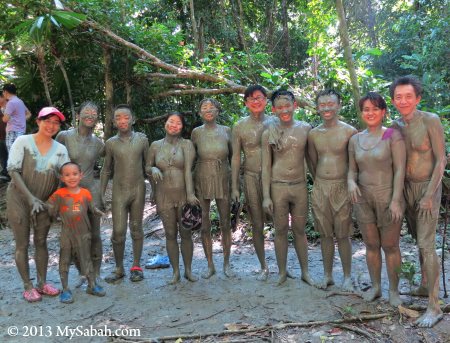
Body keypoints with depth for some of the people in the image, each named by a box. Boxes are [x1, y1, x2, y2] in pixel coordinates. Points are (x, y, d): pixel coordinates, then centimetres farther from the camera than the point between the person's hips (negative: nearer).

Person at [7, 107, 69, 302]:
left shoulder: (60, 150, -2)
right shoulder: (22, 142, -11)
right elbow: (13, 171, -16)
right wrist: (31, 197, -23)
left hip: (43, 202, 3)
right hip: (19, 199, -3)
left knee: (41, 242, 12)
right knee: (22, 244, 5)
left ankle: (42, 283, 24)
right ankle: (28, 287, 16)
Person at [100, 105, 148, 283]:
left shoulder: (142, 139, 0)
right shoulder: (111, 143, 1)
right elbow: (106, 171, 8)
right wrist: (101, 194, 5)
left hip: (138, 189, 0)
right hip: (119, 191, 0)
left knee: (136, 228, 8)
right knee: (118, 231, -2)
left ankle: (136, 266, 20)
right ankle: (119, 268, 15)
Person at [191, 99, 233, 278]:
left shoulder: (226, 131, -2)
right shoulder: (196, 132, -2)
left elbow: (233, 157, 7)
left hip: (223, 181, 0)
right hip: (202, 181, 0)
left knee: (225, 224, 8)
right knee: (204, 226, 6)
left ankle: (226, 263, 25)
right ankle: (210, 265, 22)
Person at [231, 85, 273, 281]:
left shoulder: (275, 123, 3)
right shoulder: (239, 126, 3)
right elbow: (236, 157, 4)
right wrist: (234, 187, 0)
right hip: (251, 177, 1)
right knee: (257, 224, 7)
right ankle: (263, 266, 22)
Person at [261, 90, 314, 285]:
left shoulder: (305, 129, 1)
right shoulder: (269, 133, -2)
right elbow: (266, 166, -1)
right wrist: (266, 196, -5)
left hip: (300, 187, 1)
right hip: (278, 187, -1)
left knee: (300, 230, 12)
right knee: (280, 231, 9)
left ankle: (305, 272, 26)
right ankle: (282, 272, 25)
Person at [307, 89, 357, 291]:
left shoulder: (349, 131, -6)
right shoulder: (313, 134, 5)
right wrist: (319, 183, 14)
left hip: (342, 187, -3)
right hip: (320, 187, 4)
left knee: (343, 235, 4)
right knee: (325, 234, 11)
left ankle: (347, 277, 19)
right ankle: (327, 275, 24)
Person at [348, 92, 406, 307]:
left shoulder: (393, 136, -6)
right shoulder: (355, 139, 7)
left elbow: (400, 169, -9)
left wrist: (396, 200, -15)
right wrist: (351, 182, -9)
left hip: (388, 198, -4)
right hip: (363, 199, 4)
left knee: (390, 246, 5)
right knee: (371, 245, 12)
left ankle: (394, 290, 20)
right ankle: (375, 286, 27)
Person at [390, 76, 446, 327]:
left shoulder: (431, 121, -15)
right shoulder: (396, 126, 2)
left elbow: (441, 160, -14)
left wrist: (429, 195, -17)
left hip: (428, 187, -6)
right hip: (407, 187, 6)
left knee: (427, 245, -9)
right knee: (419, 240, 17)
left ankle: (434, 307, -1)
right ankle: (425, 286, 34)